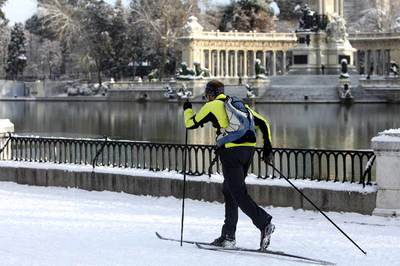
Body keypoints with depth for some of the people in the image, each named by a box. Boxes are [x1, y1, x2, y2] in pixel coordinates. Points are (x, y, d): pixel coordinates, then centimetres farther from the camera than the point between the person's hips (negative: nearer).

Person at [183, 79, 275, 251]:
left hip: (231, 151, -7)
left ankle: (264, 223, -27)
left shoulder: (212, 106, 6)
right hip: (249, 150, 7)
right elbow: (263, 123, 18)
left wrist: (187, 109, 33)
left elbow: (190, 124, 13)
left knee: (239, 194, -8)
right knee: (229, 190, 17)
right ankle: (228, 236, 17)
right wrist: (267, 148, 17)